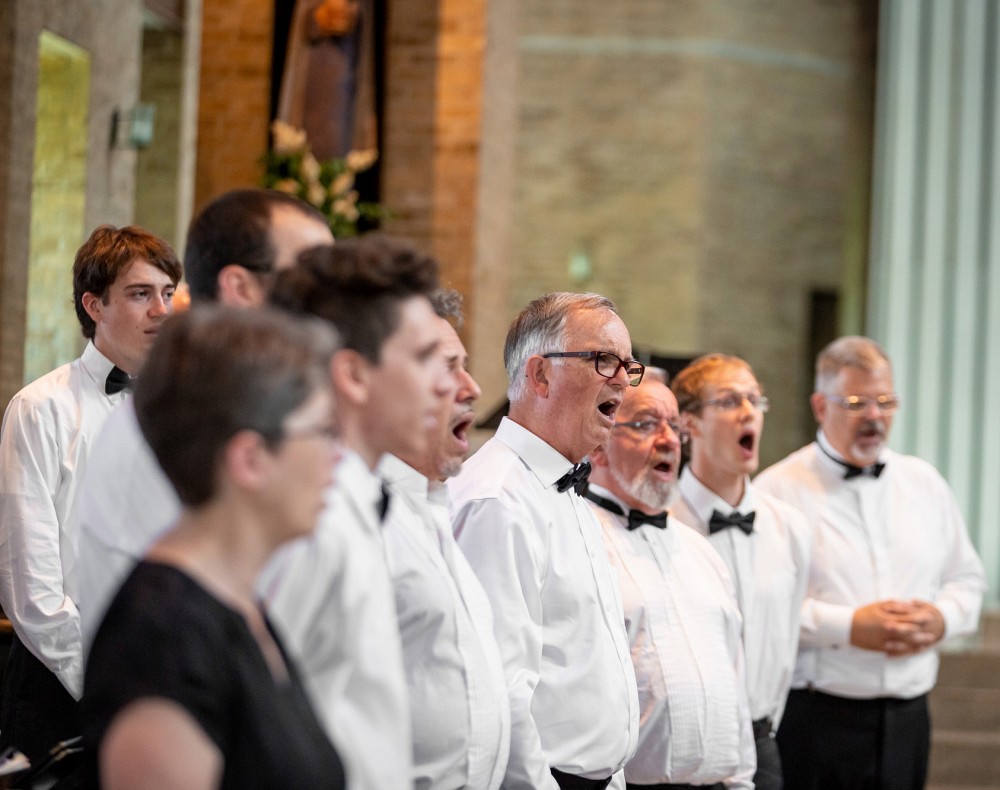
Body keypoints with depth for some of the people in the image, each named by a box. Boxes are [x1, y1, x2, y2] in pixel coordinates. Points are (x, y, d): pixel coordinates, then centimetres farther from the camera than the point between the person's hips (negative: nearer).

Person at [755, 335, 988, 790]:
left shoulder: (924, 483, 16)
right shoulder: (779, 489, -4)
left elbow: (967, 578, 21)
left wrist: (942, 617, -1)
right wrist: (848, 627, -17)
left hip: (906, 718, 5)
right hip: (815, 715, -5)